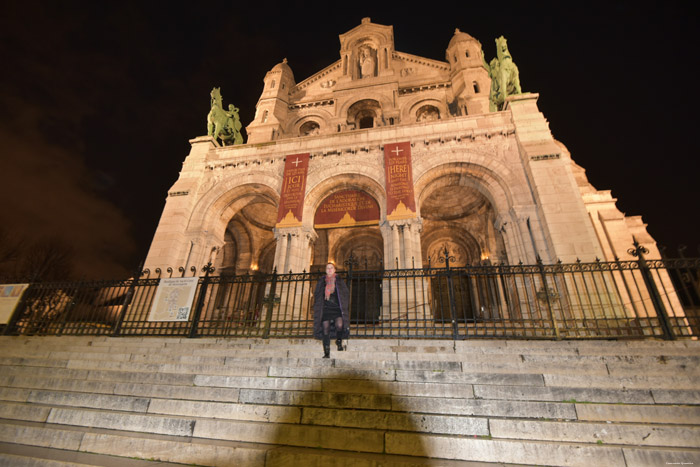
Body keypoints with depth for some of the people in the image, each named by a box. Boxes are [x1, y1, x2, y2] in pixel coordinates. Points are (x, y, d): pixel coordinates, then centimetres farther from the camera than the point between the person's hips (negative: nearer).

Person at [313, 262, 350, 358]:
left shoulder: (339, 280, 11)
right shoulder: (321, 281, 13)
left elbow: (346, 294, 10)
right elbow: (316, 295, 17)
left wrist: (343, 306, 0)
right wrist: (318, 306, 5)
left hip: (337, 308, -1)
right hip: (325, 309, 1)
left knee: (339, 325, -22)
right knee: (325, 329, -3)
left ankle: (339, 341, 9)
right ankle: (326, 353, 6)